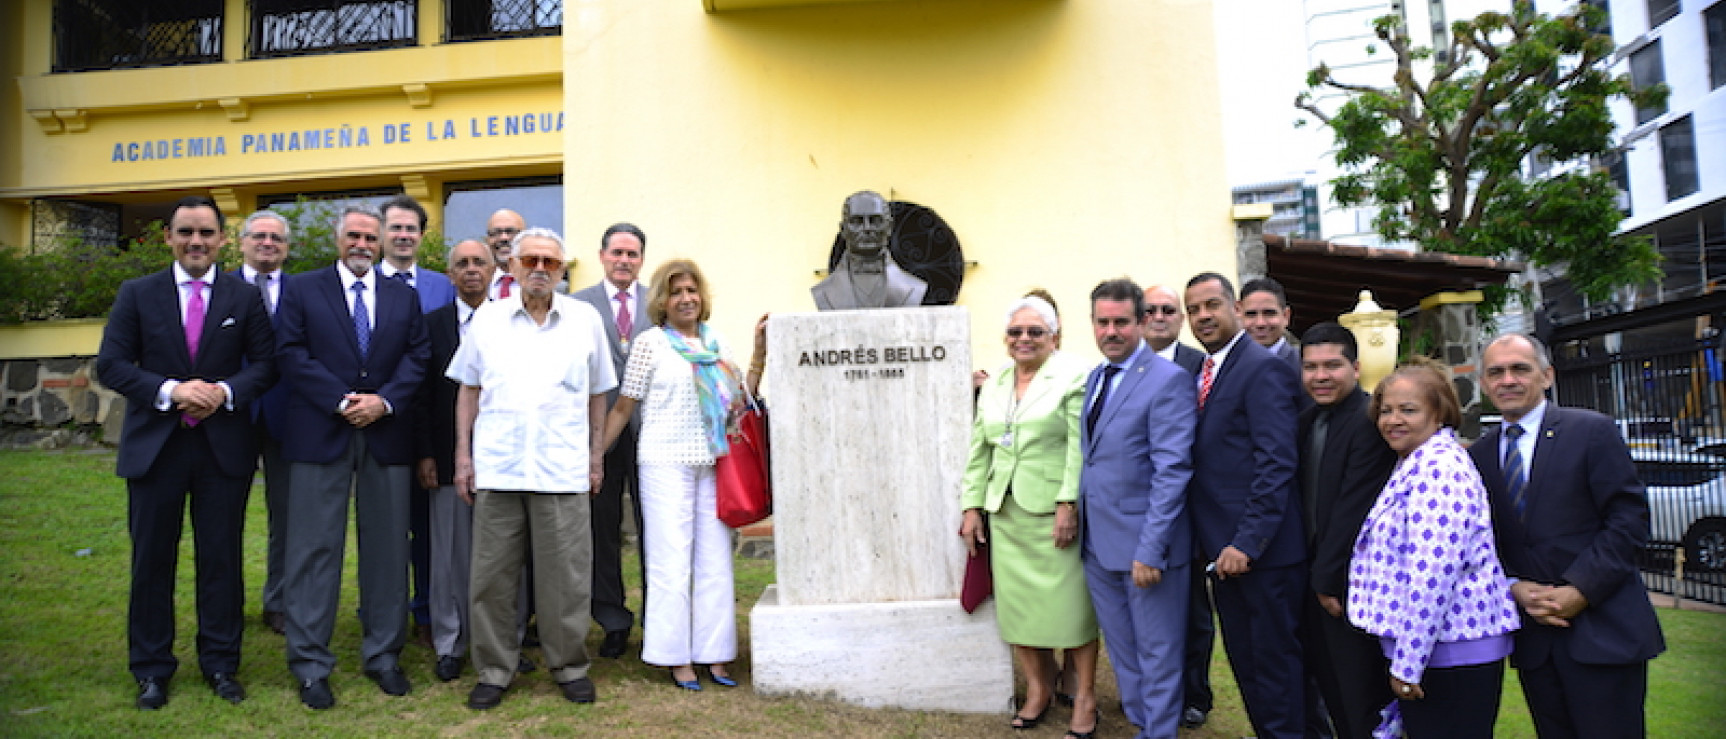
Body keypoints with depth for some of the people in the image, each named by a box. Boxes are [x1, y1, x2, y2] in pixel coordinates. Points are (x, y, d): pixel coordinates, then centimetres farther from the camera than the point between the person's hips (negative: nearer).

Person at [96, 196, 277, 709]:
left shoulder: (245, 297, 4)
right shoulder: (137, 294, 4)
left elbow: (265, 363, 2)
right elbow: (111, 364, -1)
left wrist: (226, 391, -16)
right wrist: (170, 390, -16)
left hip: (224, 445, 0)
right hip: (154, 445, 0)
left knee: (221, 558, 6)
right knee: (152, 559, 7)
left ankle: (220, 663, 19)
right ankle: (151, 669, 21)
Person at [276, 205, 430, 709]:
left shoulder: (404, 297, 12)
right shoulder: (303, 290, 6)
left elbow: (417, 356, 4)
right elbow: (291, 353, -4)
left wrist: (384, 401, -11)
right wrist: (342, 402, -14)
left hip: (386, 435, 2)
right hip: (321, 435, -2)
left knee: (387, 548, 7)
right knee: (315, 548, 1)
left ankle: (383, 656, 18)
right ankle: (311, 666, 10)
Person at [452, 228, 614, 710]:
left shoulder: (586, 319, 5)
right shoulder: (487, 319, 6)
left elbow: (597, 393, 11)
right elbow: (468, 390, 11)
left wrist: (596, 455, 7)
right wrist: (463, 453, 5)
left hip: (563, 471, -1)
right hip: (496, 470, 1)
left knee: (565, 576, 3)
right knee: (492, 575, 6)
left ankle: (570, 667, 18)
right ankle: (494, 671, 20)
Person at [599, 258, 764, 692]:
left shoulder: (714, 342, 13)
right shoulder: (650, 342, 0)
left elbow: (740, 399, 13)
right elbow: (623, 407, 1)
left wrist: (760, 355, 6)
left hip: (713, 464, 5)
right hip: (666, 464, -4)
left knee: (716, 562, 7)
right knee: (672, 564, -1)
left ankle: (714, 655, 16)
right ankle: (677, 658, 8)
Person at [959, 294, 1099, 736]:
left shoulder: (1073, 377, -3)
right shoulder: (993, 386, 14)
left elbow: (1080, 447, -11)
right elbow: (978, 451, 14)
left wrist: (1069, 504, -17)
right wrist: (972, 506, 8)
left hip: (1055, 512, -5)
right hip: (1005, 514, 5)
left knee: (1070, 603, 0)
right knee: (1018, 604, 6)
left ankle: (1083, 695, 14)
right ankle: (1038, 688, 21)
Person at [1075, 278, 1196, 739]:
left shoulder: (1168, 380, -14)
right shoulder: (1094, 378, 10)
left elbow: (1172, 472, -18)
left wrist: (1151, 550, -21)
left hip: (1145, 545, -7)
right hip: (1099, 543, 7)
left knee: (1157, 657, 8)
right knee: (1121, 651, 19)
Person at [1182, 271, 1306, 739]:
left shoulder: (1263, 368, -12)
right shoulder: (1203, 372, 13)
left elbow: (1276, 464, -19)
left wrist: (1248, 543, -21)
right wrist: (1212, 542, 7)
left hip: (1263, 551, -8)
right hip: (1223, 549, 8)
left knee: (1275, 661, 4)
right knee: (1244, 661, 16)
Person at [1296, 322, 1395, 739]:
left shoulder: (1370, 421, -18)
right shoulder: (1309, 420, 9)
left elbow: (1353, 509, -20)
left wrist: (1328, 579, -15)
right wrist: (1315, 576, 7)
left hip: (1350, 583, -8)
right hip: (1318, 576, 8)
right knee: (1329, 684, 18)